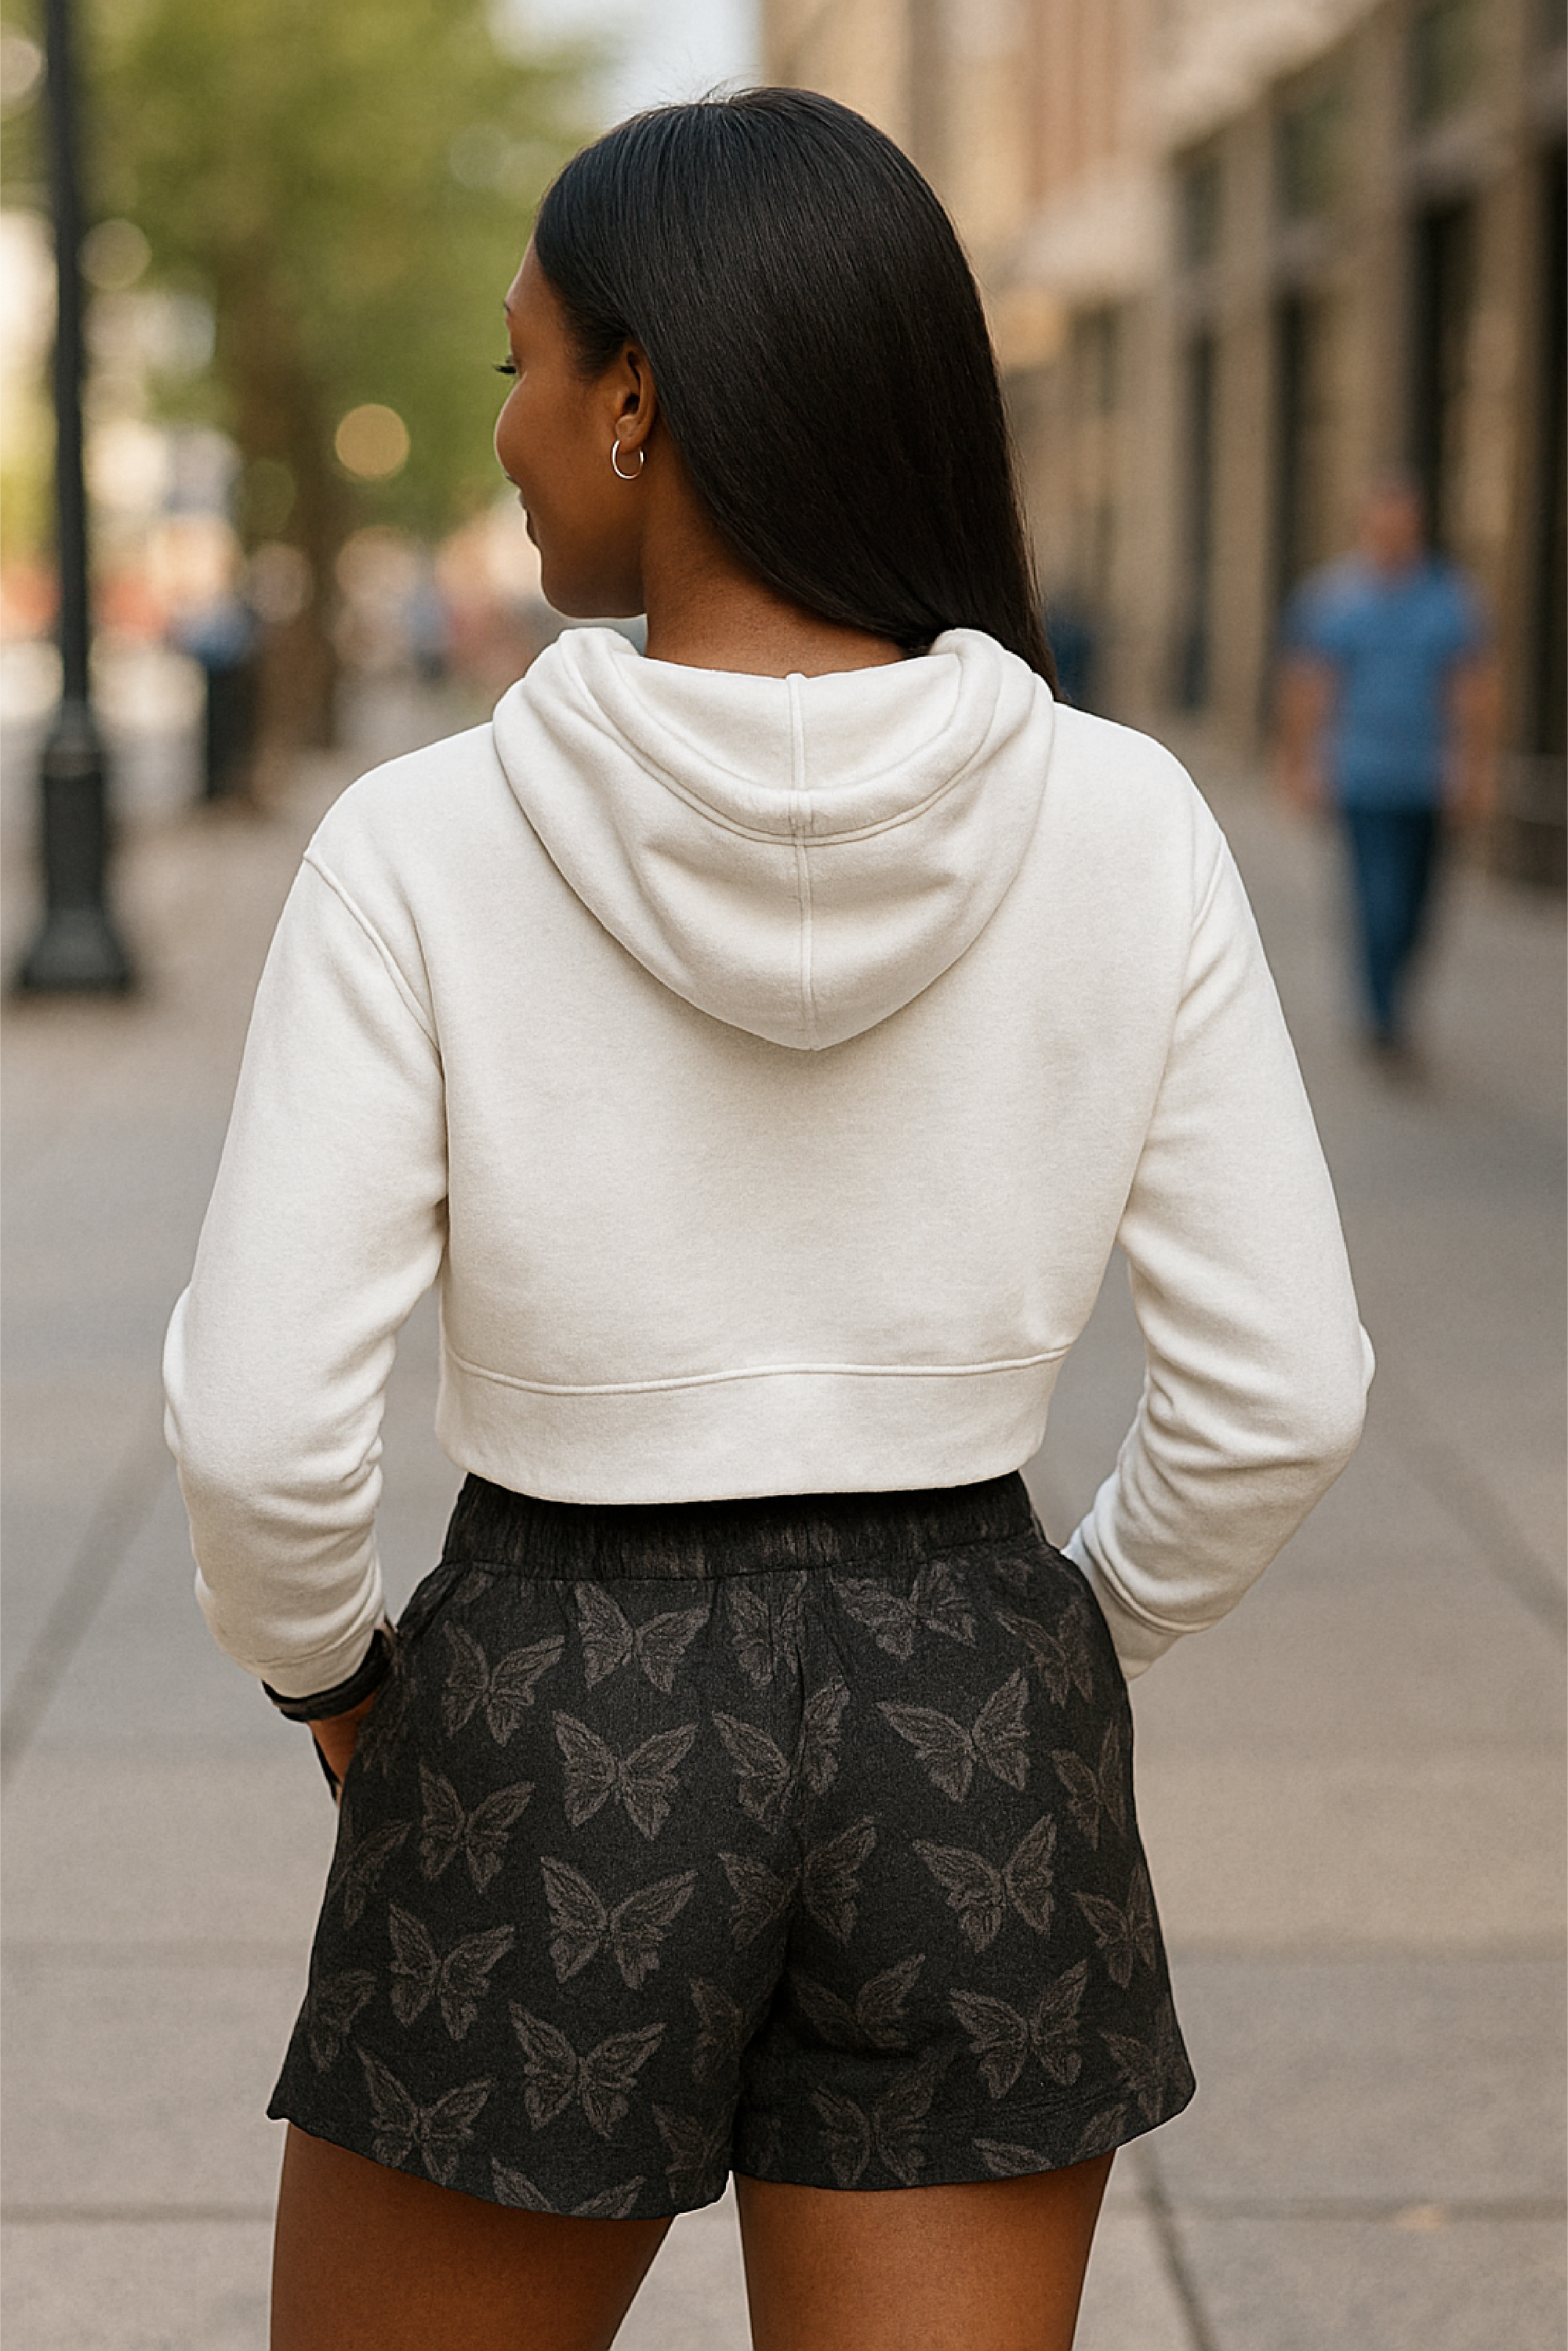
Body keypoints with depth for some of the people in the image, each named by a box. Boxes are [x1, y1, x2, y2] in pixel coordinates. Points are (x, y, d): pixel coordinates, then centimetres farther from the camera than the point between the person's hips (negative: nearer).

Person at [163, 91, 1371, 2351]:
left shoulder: (429, 846, -15)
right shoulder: (1125, 826, -8)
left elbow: (261, 1416, -15)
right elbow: (1280, 1391, -5)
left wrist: (324, 1666, 5)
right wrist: (1059, 1656, 12)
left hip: (559, 1749, -2)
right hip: (964, 1770, 2)